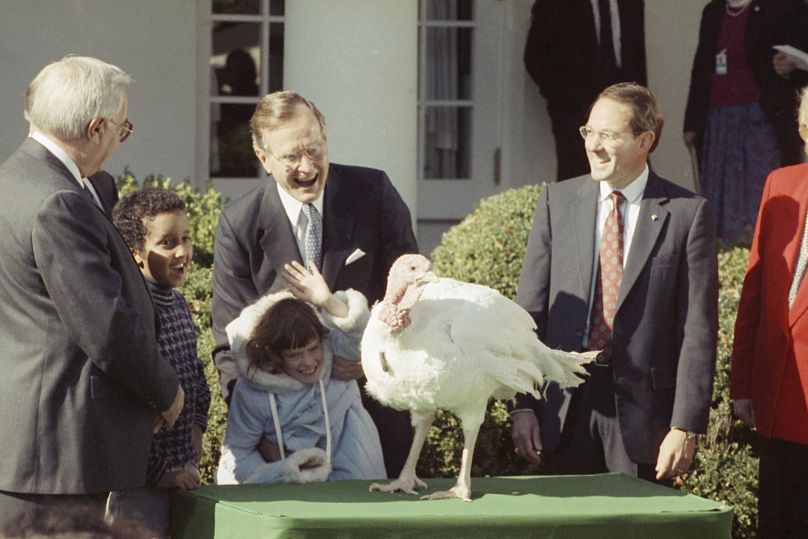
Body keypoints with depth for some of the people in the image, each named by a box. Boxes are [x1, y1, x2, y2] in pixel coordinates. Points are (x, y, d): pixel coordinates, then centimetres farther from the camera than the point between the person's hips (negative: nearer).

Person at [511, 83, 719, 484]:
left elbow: (698, 329, -4)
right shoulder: (557, 201, 7)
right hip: (564, 408, 2)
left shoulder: (687, 213, -2)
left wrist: (686, 426, -10)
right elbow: (530, 311, 6)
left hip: (642, 410, -2)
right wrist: (523, 404, -2)